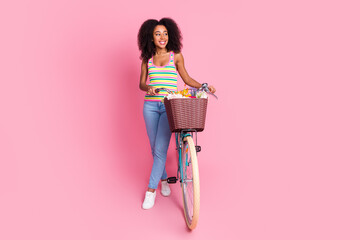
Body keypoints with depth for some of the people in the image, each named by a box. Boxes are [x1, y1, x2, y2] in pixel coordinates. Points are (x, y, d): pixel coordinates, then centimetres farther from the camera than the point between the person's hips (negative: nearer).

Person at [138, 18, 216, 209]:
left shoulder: (176, 56, 5)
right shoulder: (147, 58, 9)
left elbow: (187, 79, 11)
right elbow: (141, 83, 10)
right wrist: (148, 88, -13)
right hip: (150, 105, 3)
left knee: (161, 149, -9)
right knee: (154, 148, 8)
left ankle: (151, 190, 1)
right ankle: (164, 179, 31)